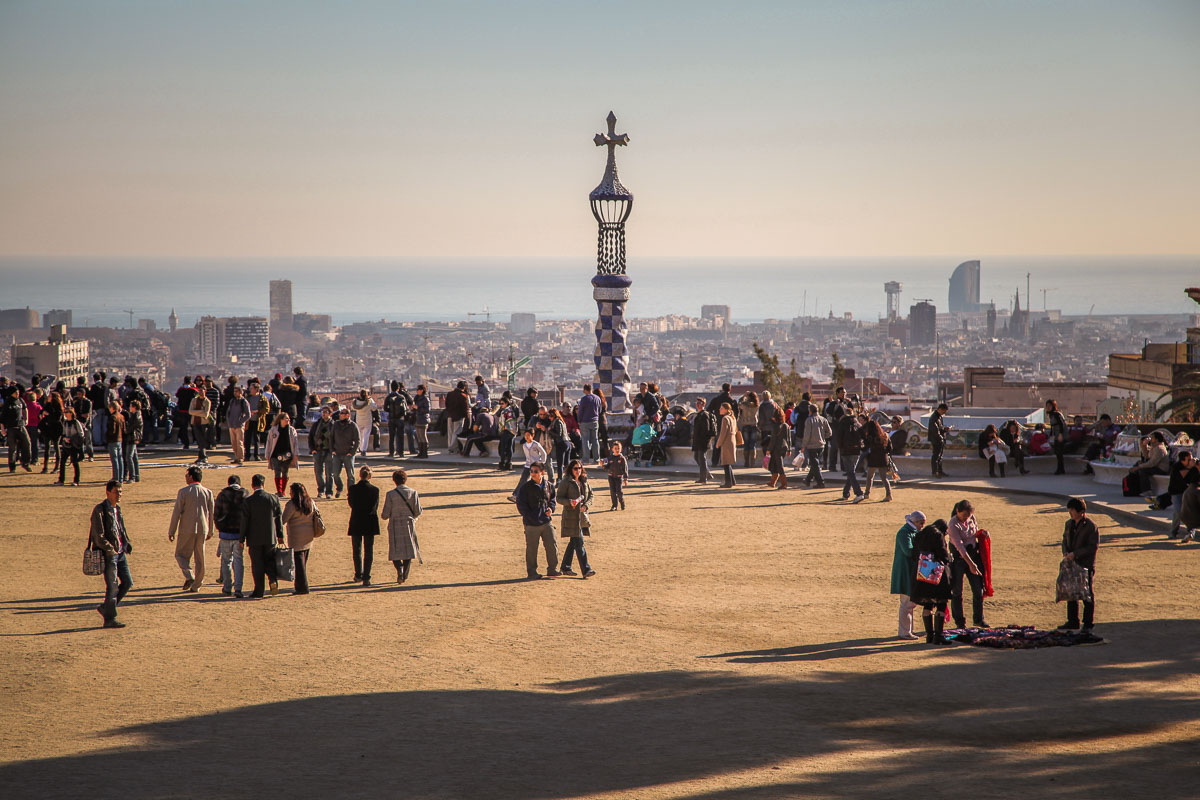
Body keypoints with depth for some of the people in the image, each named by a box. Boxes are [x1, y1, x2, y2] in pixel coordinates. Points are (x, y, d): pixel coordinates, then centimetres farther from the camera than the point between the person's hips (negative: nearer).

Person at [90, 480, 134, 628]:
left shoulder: (117, 509, 14)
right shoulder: (100, 510, -12)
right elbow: (98, 536, -17)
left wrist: (127, 544, 9)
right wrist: (110, 550, -18)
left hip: (120, 552, 8)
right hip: (108, 554, -8)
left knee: (128, 582, 7)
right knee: (112, 586, -6)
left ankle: (105, 608, 21)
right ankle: (109, 619, 3)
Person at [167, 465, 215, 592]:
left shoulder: (184, 492, -9)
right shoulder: (208, 492, 2)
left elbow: (177, 512, -8)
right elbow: (211, 513, 7)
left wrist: (171, 531, -1)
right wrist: (210, 531, 16)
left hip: (187, 529, -3)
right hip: (202, 529, 3)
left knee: (181, 554, 9)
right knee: (199, 558, 10)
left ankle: (189, 576, -13)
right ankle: (196, 585, 13)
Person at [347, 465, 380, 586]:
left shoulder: (353, 488, -10)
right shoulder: (374, 489, -10)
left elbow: (351, 504, -3)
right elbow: (375, 508, -8)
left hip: (356, 523, 1)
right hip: (370, 524, -1)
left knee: (357, 550, 18)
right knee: (369, 551, 6)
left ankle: (358, 575, 26)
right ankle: (366, 578, 0)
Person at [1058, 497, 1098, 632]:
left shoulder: (1090, 526, -12)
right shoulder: (1069, 524, 10)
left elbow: (1093, 546, -15)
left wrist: (1075, 554, -19)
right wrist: (1065, 552, -3)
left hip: (1086, 565, -7)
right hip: (1072, 565, 7)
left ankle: (1088, 624, 6)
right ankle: (1072, 622, 20)